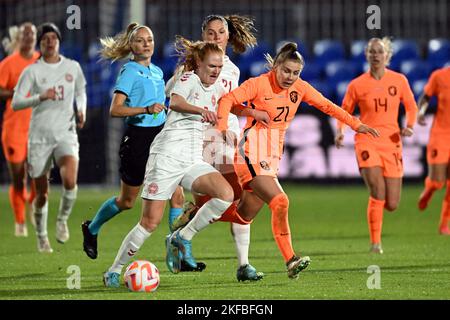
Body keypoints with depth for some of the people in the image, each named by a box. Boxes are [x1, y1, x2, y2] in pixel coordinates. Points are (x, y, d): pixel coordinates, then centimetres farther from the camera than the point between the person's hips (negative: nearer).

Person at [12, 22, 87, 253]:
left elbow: (80, 91, 24)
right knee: (41, 194, 4)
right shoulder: (32, 71, -3)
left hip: (66, 134, 1)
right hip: (39, 137, -1)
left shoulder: (73, 67, 5)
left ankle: (62, 220, 1)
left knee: (69, 180, -26)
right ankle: (41, 236, 27)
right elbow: (15, 103, -9)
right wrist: (40, 97, -23)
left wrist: (81, 110, 5)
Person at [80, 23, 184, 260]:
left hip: (160, 136, 6)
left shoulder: (157, 71, 12)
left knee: (176, 194, -9)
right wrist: (147, 109, -31)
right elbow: (115, 109, -21)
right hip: (137, 137, -6)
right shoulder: (129, 72, -10)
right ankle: (91, 230, 34)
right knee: (127, 201, 8)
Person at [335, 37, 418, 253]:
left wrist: (409, 126, -5)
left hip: (391, 143, 2)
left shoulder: (399, 81, 3)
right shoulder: (357, 85, -1)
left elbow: (411, 107, 14)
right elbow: (344, 112, 10)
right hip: (367, 141, -2)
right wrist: (340, 132, -8)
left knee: (392, 205, 0)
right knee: (378, 194, -20)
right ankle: (375, 243, -8)